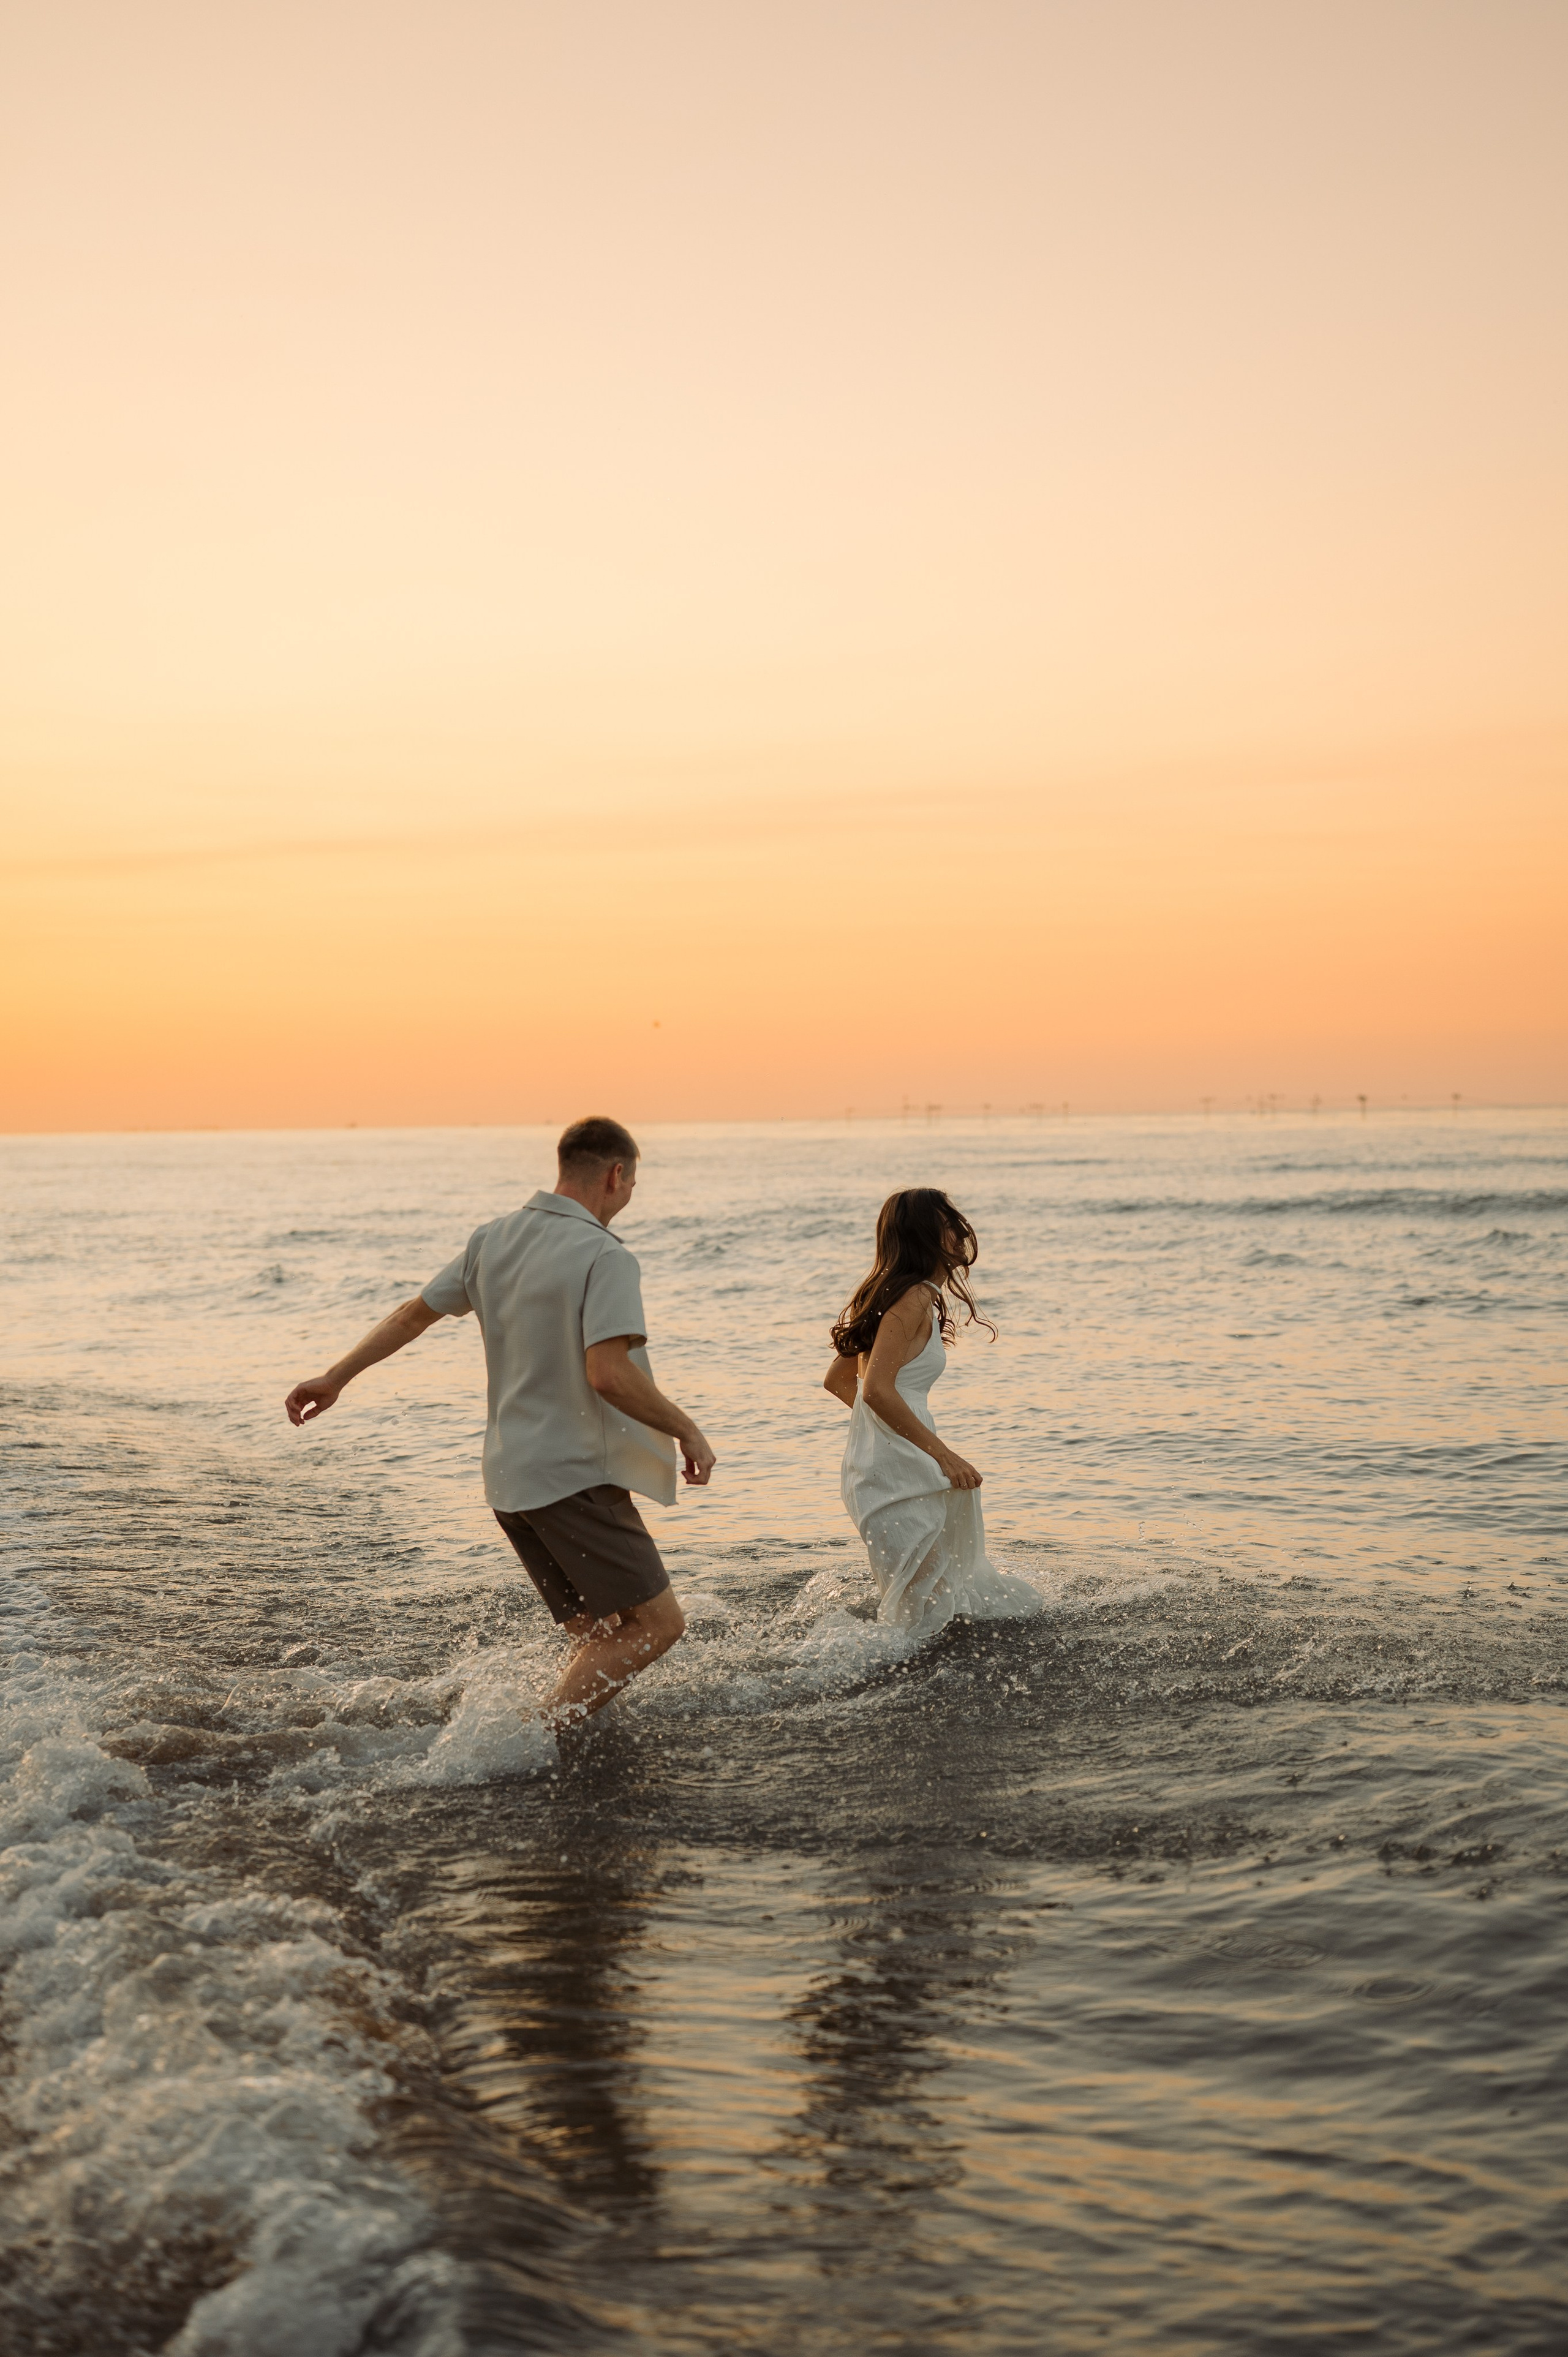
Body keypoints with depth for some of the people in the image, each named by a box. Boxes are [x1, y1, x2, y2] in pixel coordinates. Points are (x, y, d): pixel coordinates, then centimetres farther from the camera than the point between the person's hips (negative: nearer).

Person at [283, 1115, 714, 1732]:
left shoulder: (493, 1239, 9)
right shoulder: (605, 1258, -15)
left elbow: (415, 1314, 17)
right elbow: (608, 1373, -26)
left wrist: (336, 1377, 27)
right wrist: (687, 1431, -12)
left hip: (509, 1478, 9)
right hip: (574, 1478, -8)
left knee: (601, 1638, 15)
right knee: (658, 1623, -5)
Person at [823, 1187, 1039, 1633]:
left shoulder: (887, 1295, 14)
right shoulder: (915, 1299, -15)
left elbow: (836, 1381, 20)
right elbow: (877, 1390, -25)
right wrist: (943, 1454, -20)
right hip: (898, 1473, -10)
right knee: (921, 1614, -3)